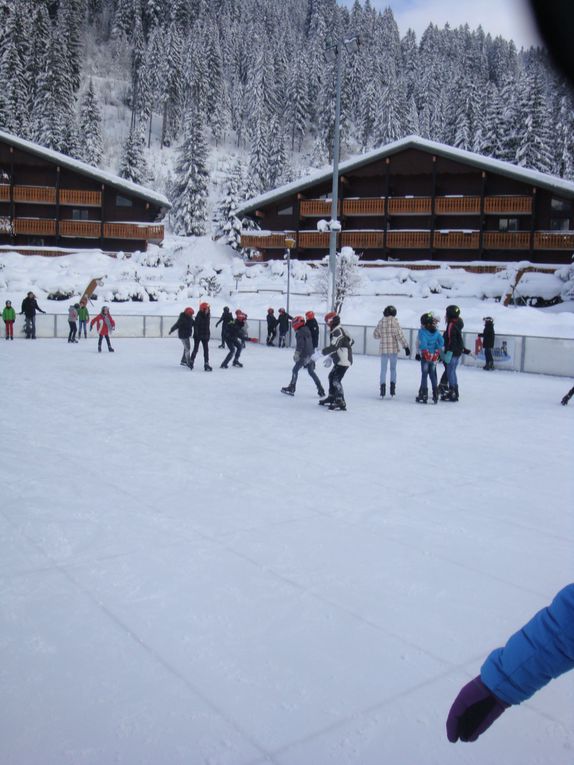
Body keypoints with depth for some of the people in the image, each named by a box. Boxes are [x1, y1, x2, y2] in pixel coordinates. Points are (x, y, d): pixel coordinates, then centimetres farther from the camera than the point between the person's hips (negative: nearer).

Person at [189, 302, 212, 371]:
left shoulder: (207, 316, 3)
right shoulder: (199, 316, -15)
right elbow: (195, 326, -18)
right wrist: (196, 334, -22)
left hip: (205, 336, 5)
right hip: (198, 336, -5)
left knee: (206, 350, 1)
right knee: (195, 349, 4)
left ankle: (206, 365, 3)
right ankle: (191, 362, 17)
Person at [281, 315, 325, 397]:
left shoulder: (299, 333, -12)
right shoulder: (307, 330, 15)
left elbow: (300, 345, -21)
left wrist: (296, 354, -20)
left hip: (304, 356, -8)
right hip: (311, 355, 8)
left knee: (295, 370, 3)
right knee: (311, 372, 15)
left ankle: (291, 389, 6)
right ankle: (321, 390, 12)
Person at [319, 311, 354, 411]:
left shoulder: (337, 332, -18)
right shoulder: (336, 331, 14)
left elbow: (333, 347, -29)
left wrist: (321, 352, -24)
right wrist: (330, 358, 22)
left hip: (344, 361, -11)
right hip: (339, 360, 11)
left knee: (336, 380, -14)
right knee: (331, 376, 20)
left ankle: (341, 402, -15)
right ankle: (331, 397, 31)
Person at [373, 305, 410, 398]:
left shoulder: (381, 322, 0)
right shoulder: (394, 321, -9)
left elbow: (375, 335, 9)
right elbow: (399, 335, -12)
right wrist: (406, 346, -9)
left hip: (383, 349, 2)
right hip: (393, 348, -1)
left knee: (383, 369, 9)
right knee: (393, 368, 12)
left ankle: (383, 386, -4)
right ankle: (393, 387, 6)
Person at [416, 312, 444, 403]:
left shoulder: (422, 331, -11)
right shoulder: (436, 331, 5)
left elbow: (422, 343, -21)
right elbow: (441, 342, 0)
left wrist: (425, 352, -13)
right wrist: (437, 352, 0)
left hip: (425, 357, -5)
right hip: (434, 357, 5)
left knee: (424, 375, 2)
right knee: (433, 375, 14)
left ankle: (424, 396, 0)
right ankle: (435, 396, 15)